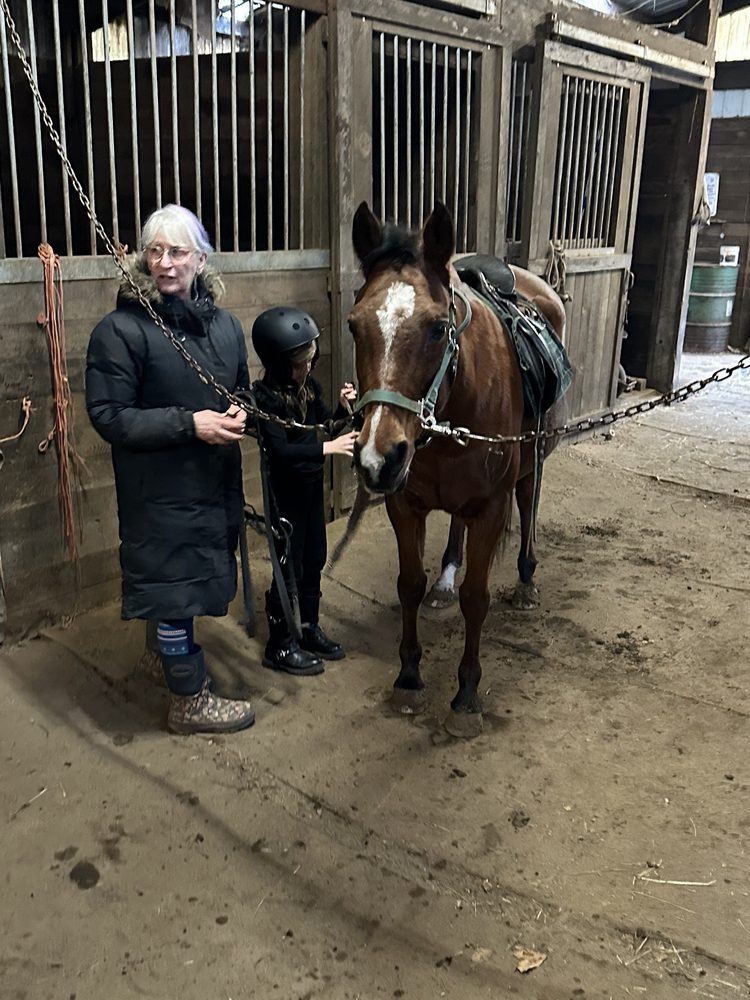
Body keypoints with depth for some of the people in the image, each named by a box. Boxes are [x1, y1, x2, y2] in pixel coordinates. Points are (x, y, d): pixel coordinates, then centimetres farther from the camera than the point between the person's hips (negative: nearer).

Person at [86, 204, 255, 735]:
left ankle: (175, 652, 47)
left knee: (198, 582, 21)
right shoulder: (121, 330, -14)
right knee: (174, 588, 4)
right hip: (162, 490, -6)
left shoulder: (225, 324, 5)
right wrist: (190, 423, -25)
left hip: (217, 483, 6)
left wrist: (240, 413, -7)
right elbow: (109, 416, -16)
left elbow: (243, 391, 17)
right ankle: (190, 700, 22)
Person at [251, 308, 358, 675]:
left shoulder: (309, 385, 0)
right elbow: (281, 450, -28)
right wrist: (328, 448, -34)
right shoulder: (266, 397, -20)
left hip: (312, 484, 7)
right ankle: (279, 645, 17)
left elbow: (324, 424, 12)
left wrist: (343, 407, -8)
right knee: (289, 566, 2)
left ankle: (309, 628, 34)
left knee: (314, 560, 17)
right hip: (286, 489, -7)